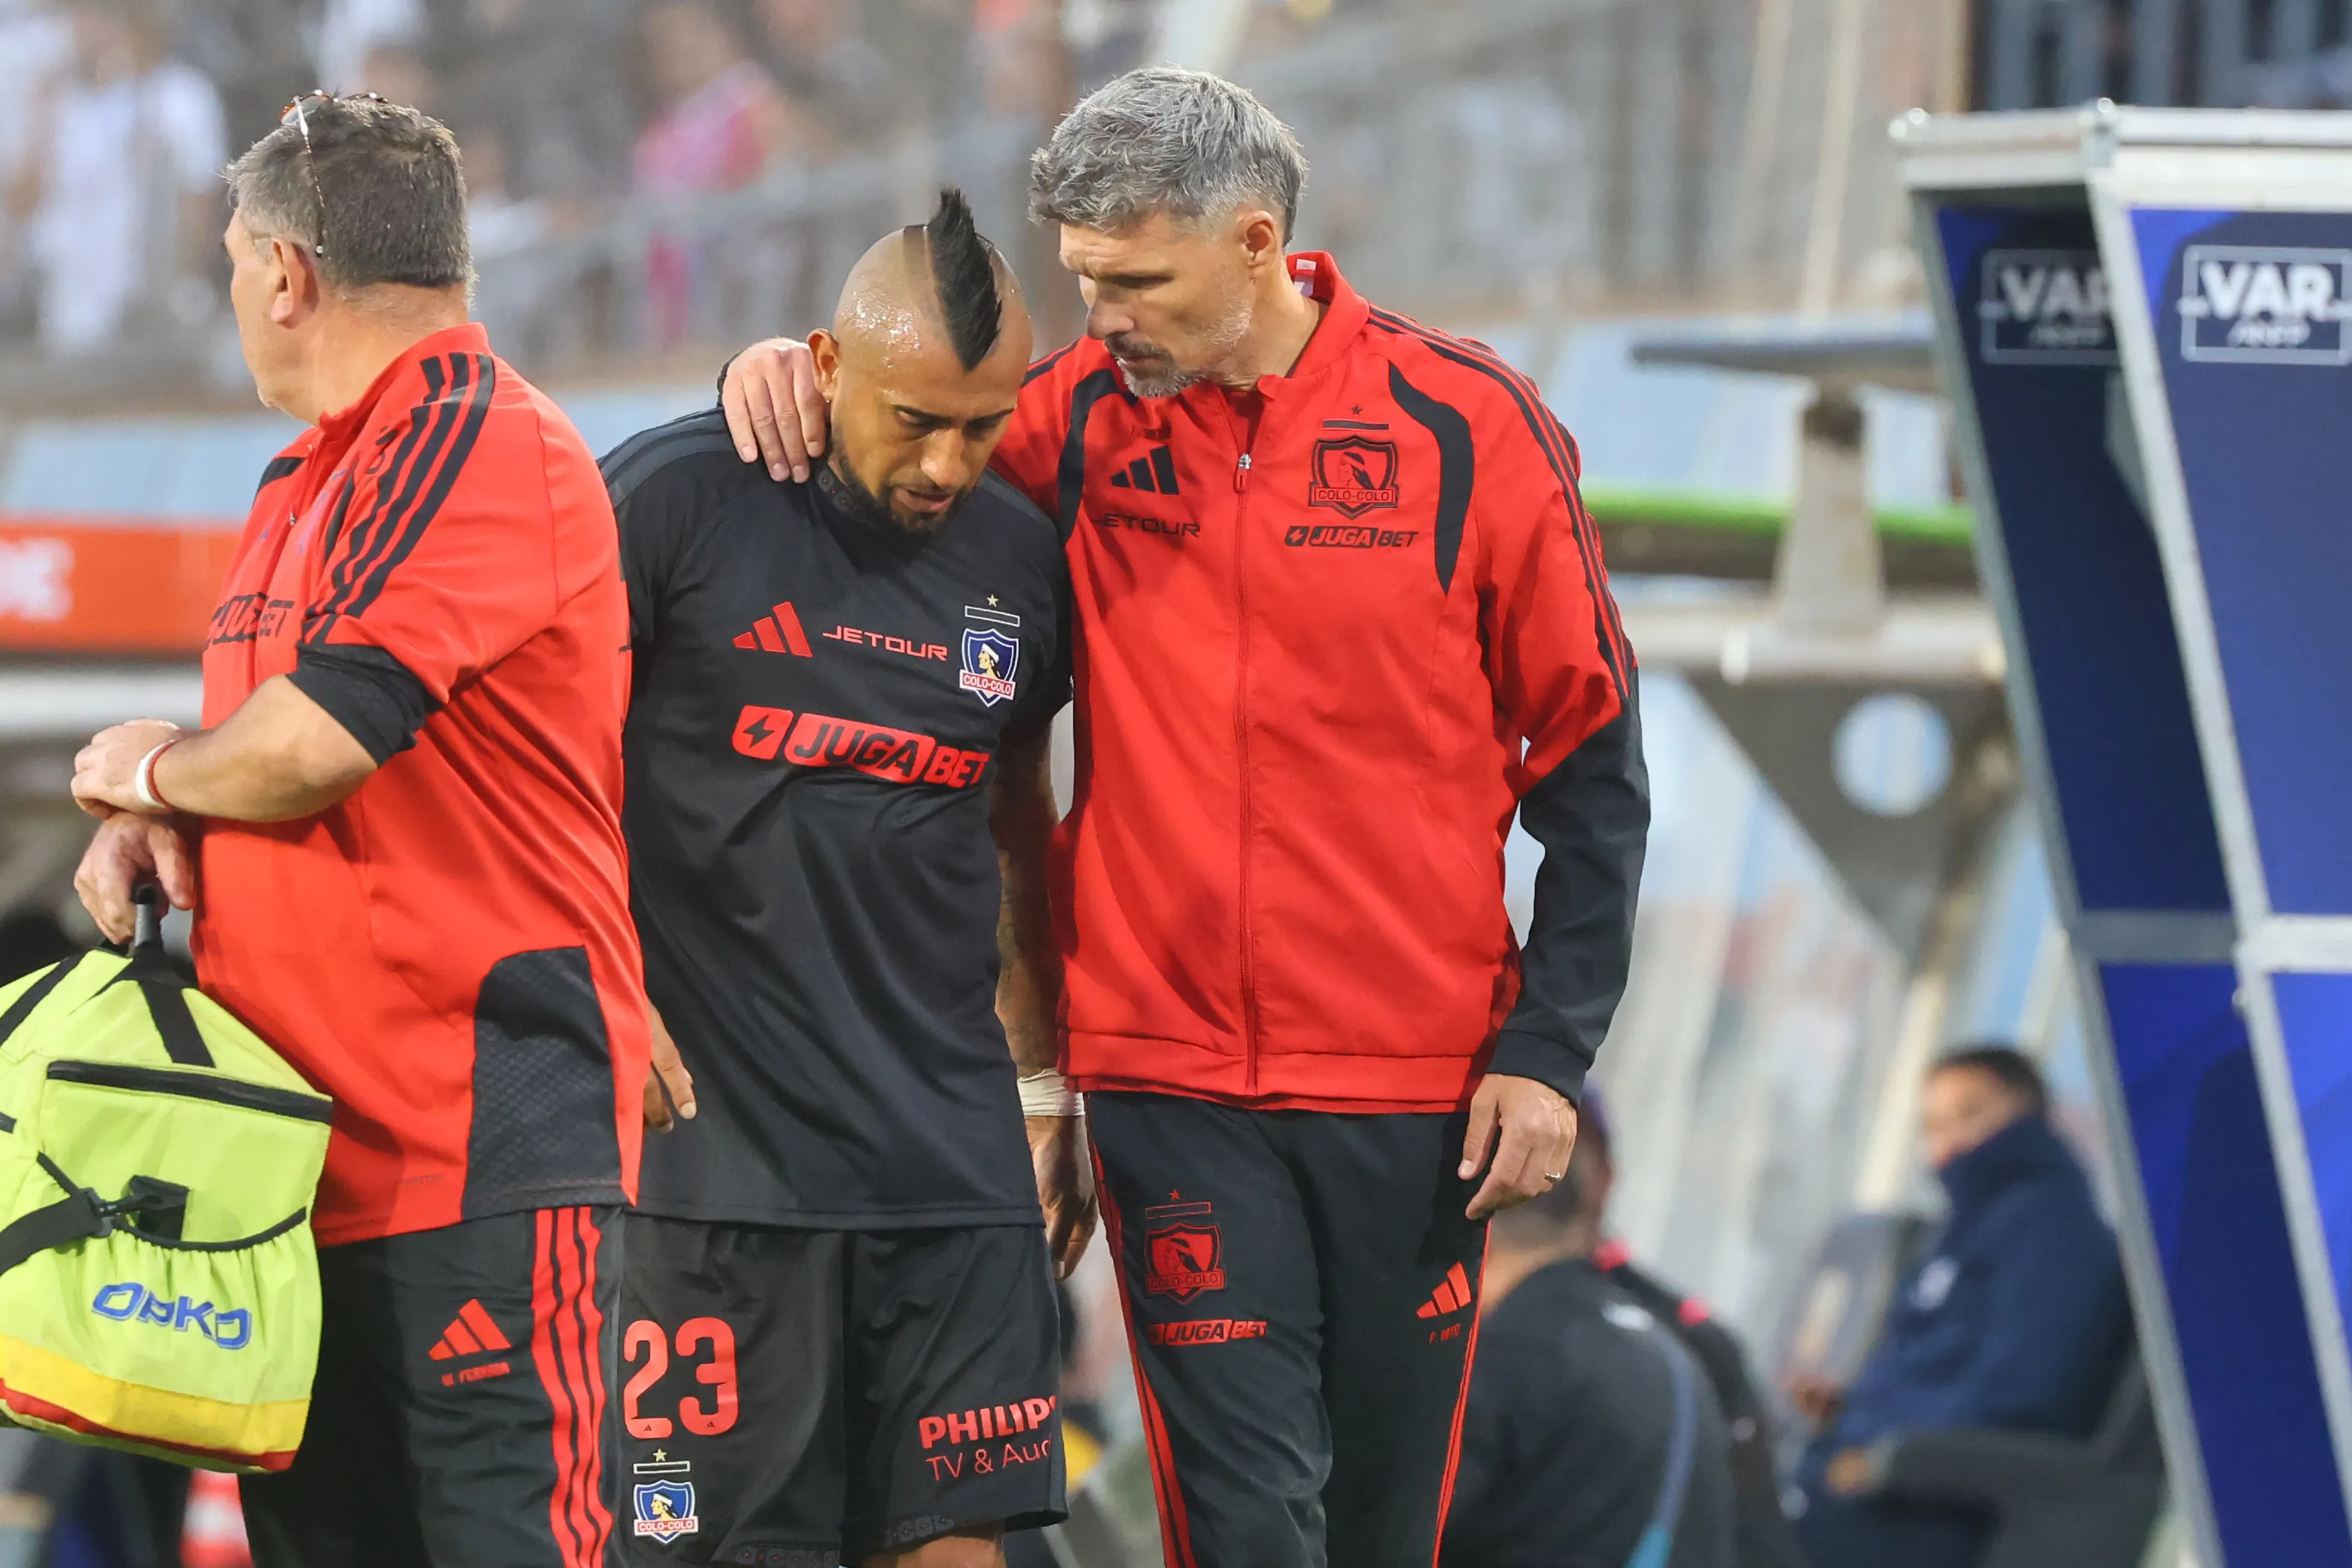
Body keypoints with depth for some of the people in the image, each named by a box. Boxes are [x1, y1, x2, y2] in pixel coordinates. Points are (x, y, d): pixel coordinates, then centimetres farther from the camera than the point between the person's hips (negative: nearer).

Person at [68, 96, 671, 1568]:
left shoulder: (487, 451, -12)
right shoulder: (308, 482, 20)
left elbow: (311, 745, -20)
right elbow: (256, 766, 26)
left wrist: (151, 770, 0)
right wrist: (151, 827, 3)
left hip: (483, 1152, -10)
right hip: (302, 1157, 10)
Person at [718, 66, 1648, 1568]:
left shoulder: (1467, 423, -4)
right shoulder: (1086, 419, 1)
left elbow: (1590, 756, 1)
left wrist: (1549, 1048, -3)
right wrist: (794, 372, -7)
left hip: (1416, 1088, 0)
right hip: (1174, 1079, 1)